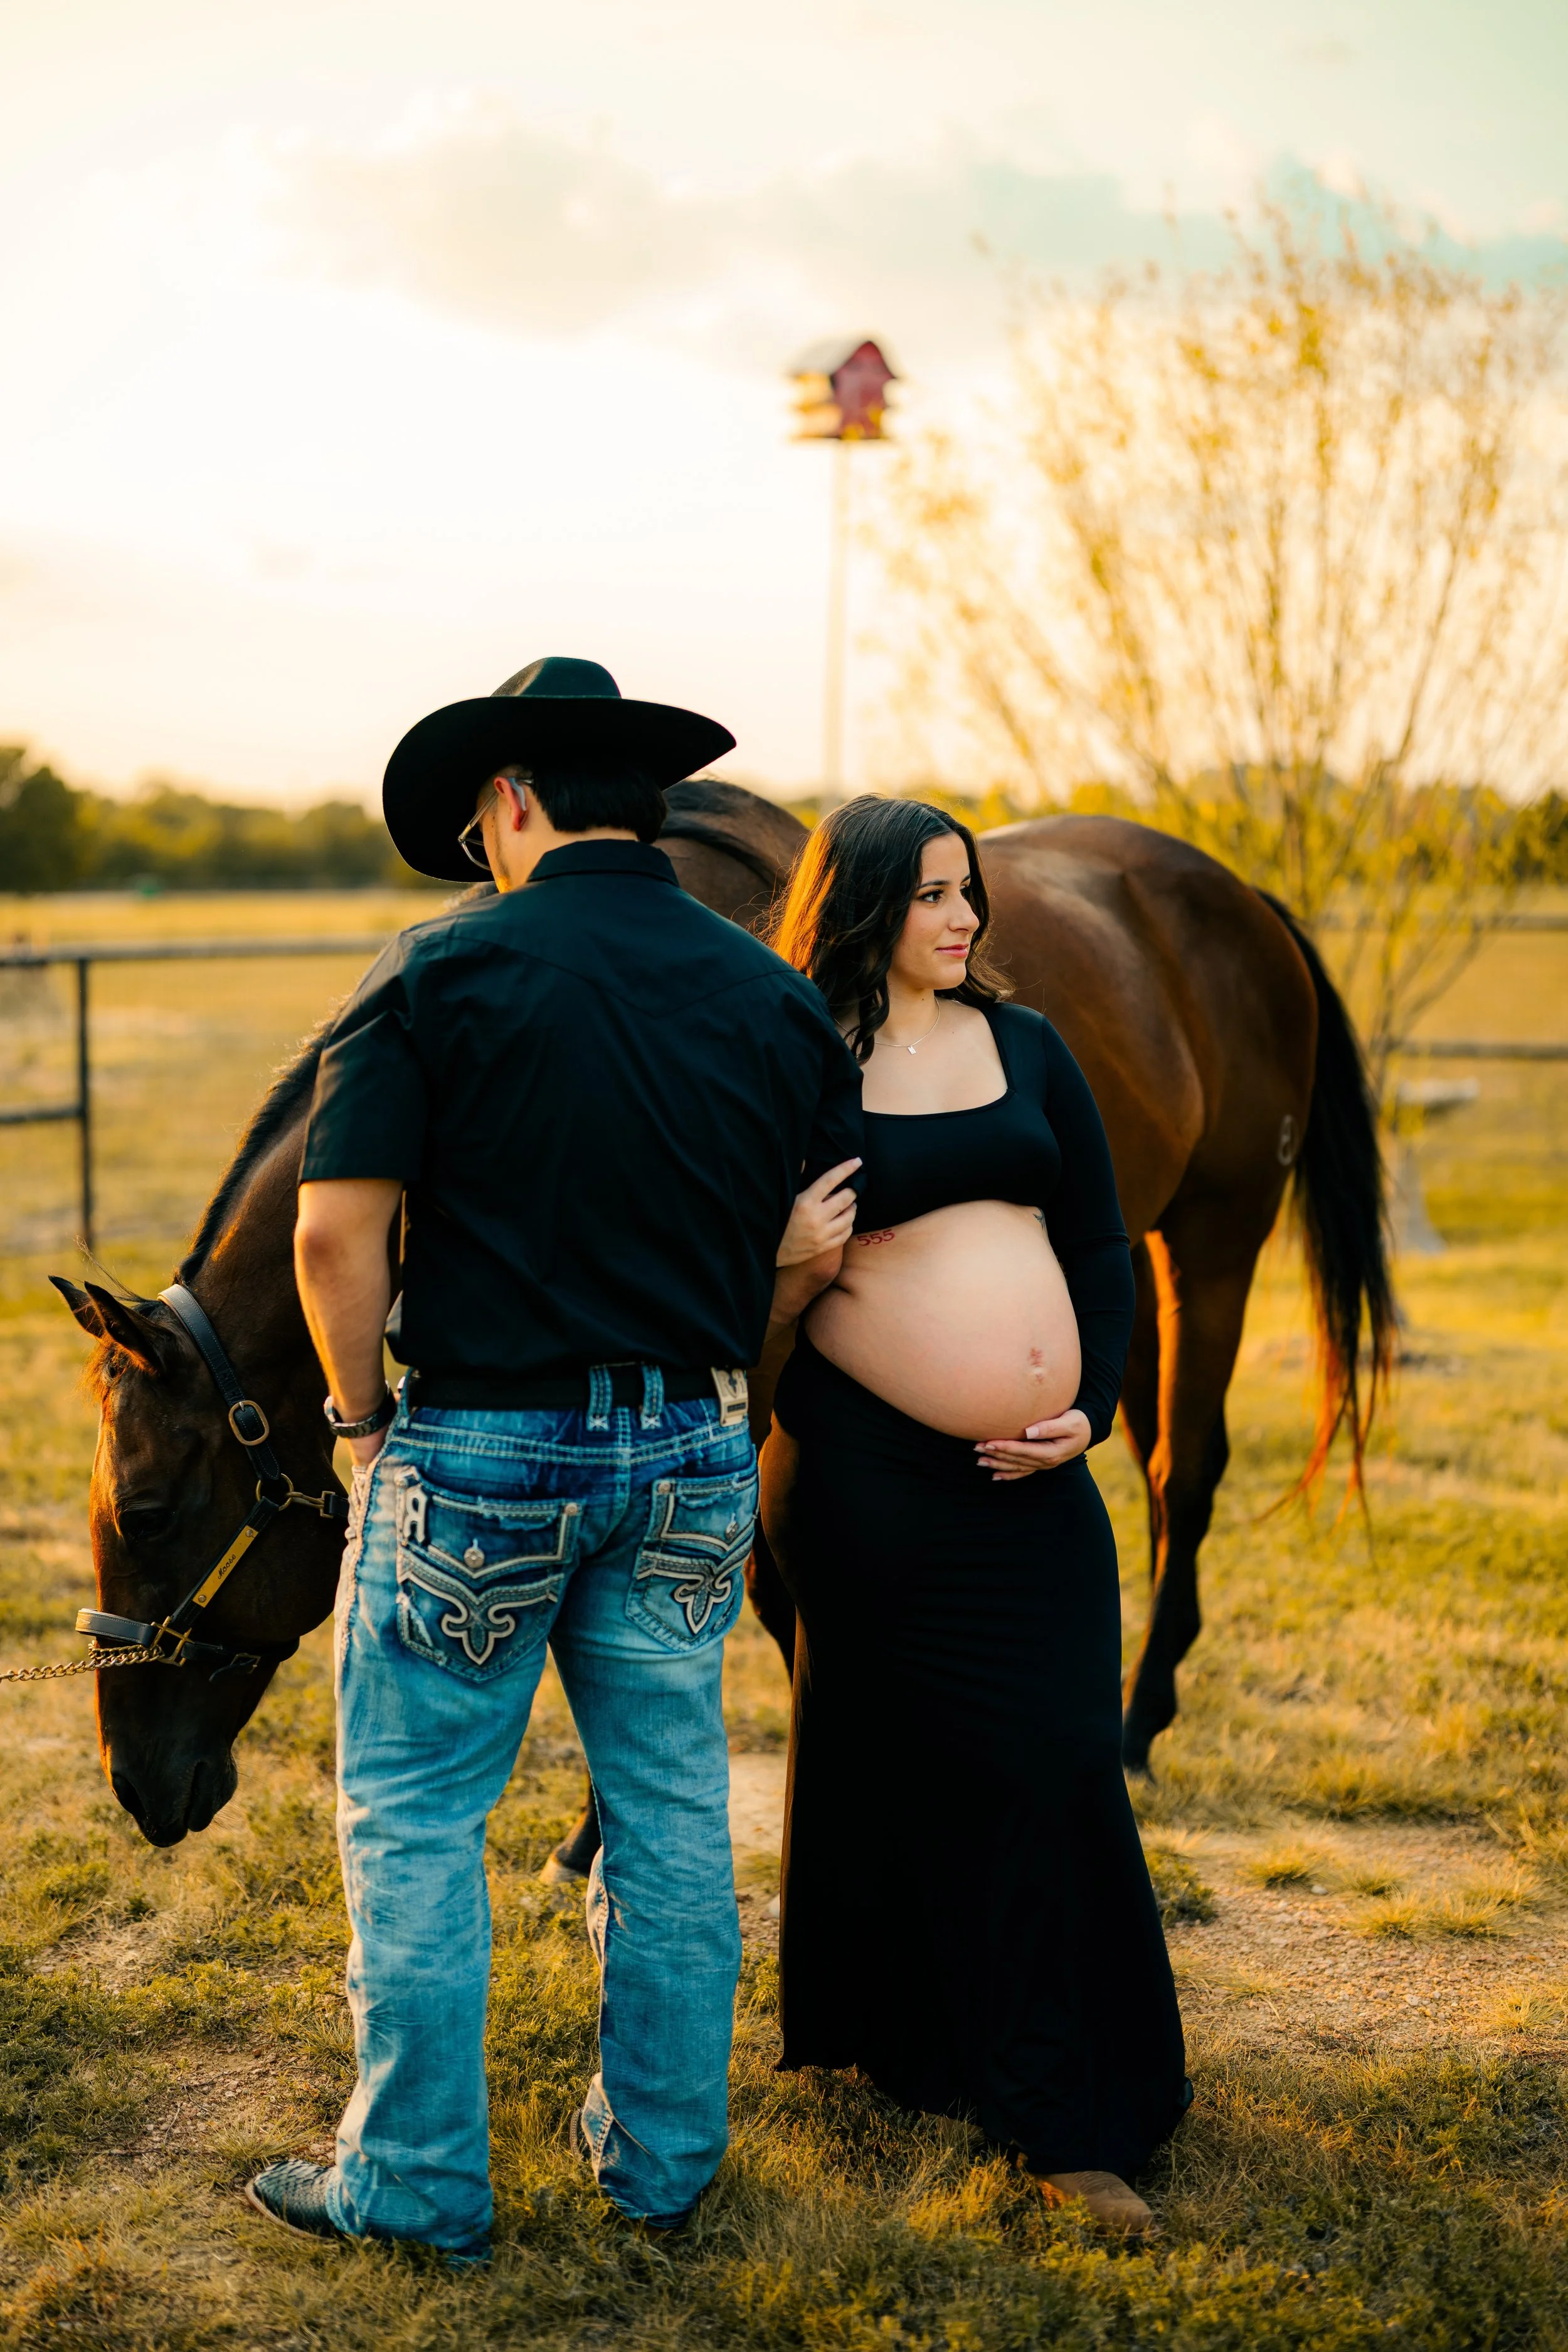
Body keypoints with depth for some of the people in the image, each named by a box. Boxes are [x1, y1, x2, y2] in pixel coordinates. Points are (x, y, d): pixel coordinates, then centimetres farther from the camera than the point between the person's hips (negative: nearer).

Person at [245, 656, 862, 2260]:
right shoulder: (778, 997, 4)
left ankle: (415, 2180, 19)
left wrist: (365, 1425, -2)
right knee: (671, 1811, 16)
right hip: (691, 1459, 5)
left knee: (412, 1814, 10)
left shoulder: (440, 971, -10)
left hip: (479, 1450, -4)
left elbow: (336, 1233, -15)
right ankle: (662, 2156, 29)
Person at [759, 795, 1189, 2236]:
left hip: (1033, 1472, 4)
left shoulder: (1025, 1046, 10)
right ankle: (911, 2049, 27)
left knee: (1052, 1767, 4)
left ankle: (1065, 2112, 14)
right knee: (902, 1764, 8)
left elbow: (1099, 1245, 11)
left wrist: (1093, 1408, 0)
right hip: (865, 1466, -4)